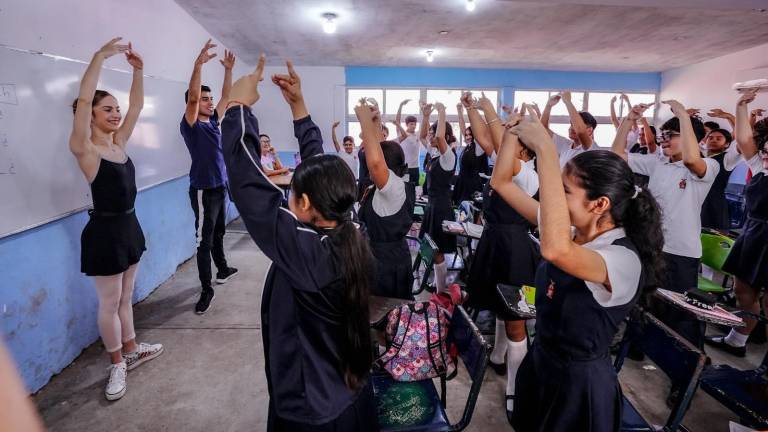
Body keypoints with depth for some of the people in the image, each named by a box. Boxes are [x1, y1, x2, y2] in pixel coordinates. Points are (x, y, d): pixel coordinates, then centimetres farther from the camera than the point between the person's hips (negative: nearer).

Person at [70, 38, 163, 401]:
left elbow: (136, 105, 5)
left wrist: (138, 69, -5)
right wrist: (100, 56, -27)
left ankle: (131, 351, 35)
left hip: (129, 225, 7)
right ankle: (117, 365, 21)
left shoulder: (119, 142, 6)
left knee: (126, 296, 19)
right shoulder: (84, 150, -14)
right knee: (109, 304, 6)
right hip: (105, 231, -7)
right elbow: (83, 101, -26)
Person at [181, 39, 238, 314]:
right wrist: (199, 64, -33)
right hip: (203, 190, -8)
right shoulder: (190, 125, -11)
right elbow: (192, 97, -26)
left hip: (220, 187, 8)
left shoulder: (213, 121, 10)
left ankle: (222, 270, 38)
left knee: (219, 233, 21)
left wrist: (228, 70, 4)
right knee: (204, 240, -4)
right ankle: (206, 290, 2)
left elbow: (227, 96, 13)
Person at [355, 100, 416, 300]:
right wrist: (375, 123, 9)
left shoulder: (394, 187, -22)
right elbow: (382, 150, 13)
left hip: (385, 262, -9)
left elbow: (376, 161, -41)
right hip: (395, 257, 9)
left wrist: (365, 121, -31)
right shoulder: (396, 185, 3)